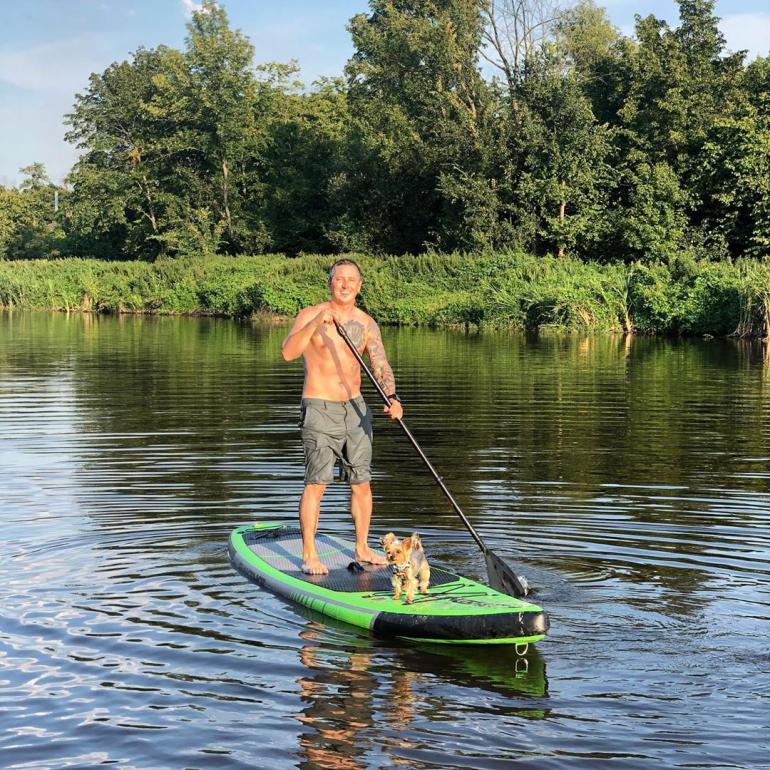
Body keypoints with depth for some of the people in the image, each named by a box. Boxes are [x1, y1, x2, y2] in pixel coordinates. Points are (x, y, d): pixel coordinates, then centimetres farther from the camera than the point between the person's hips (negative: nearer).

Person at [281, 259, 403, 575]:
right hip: (319, 409, -5)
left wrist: (392, 398, -22)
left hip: (355, 408, 5)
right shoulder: (309, 315, -7)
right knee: (316, 483, -8)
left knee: (362, 482, 8)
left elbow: (381, 366, -4)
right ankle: (309, 555, -1)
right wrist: (317, 322, -33)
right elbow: (288, 352, -23)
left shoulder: (366, 324, 5)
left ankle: (362, 549, 20)